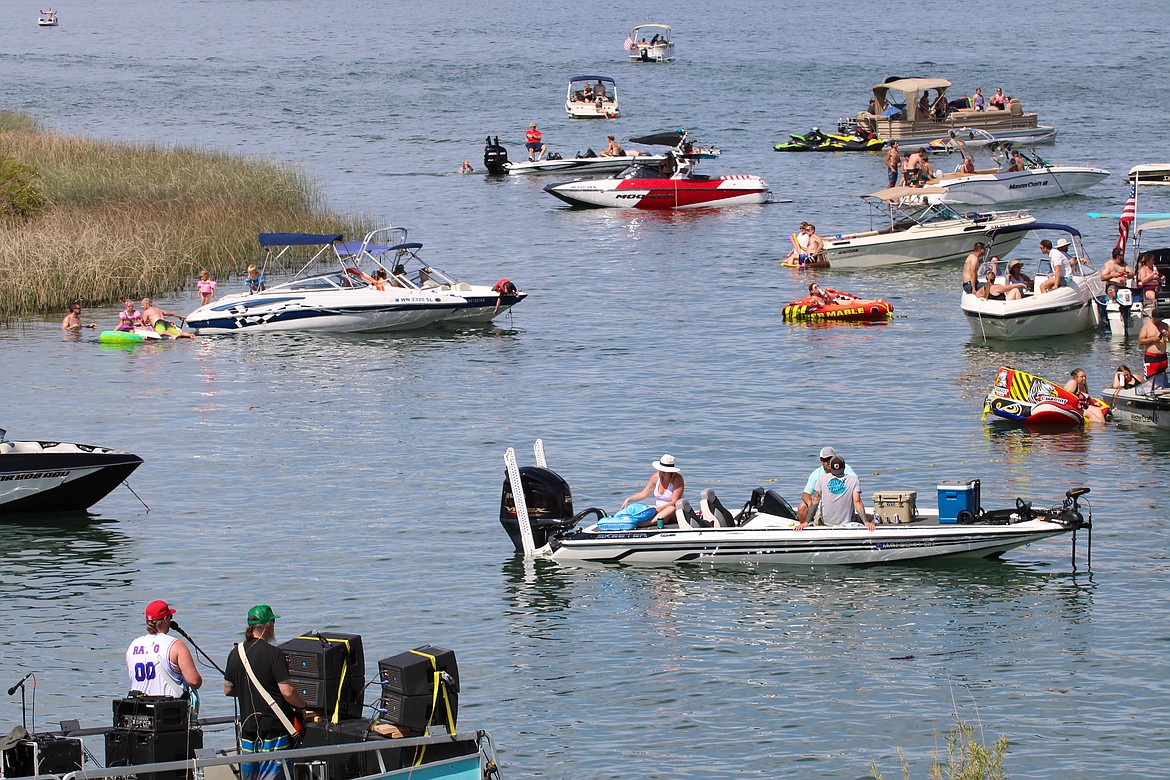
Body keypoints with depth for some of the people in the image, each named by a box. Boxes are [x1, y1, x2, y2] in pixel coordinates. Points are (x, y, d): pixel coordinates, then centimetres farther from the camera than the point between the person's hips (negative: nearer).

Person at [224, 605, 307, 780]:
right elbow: (287, 691, -17)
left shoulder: (235, 654, 5)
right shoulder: (273, 654, -14)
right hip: (274, 727, -6)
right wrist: (302, 706, 1)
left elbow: (228, 690, 15)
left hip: (247, 726, 6)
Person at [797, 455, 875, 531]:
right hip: (847, 522, -3)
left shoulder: (822, 478, -7)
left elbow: (815, 502, -8)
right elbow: (857, 502, -18)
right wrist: (866, 522, -19)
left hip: (826, 522, 3)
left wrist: (806, 522, -7)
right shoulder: (854, 480, -10)